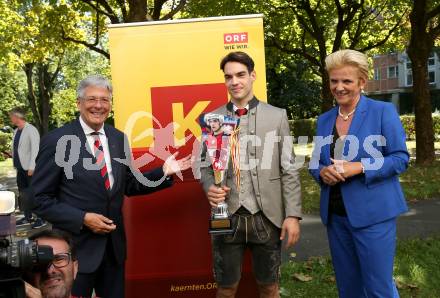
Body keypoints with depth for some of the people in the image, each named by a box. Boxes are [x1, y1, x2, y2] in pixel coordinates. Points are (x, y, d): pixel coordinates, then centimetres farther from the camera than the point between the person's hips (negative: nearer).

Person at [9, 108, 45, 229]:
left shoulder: (31, 130, -12)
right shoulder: (16, 131, 11)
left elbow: (35, 149, -16)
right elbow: (16, 149, 17)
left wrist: (31, 167, -20)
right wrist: (15, 163, 5)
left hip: (29, 168, -7)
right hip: (20, 168, 8)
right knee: (23, 193, 13)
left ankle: (41, 218, 10)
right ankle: (27, 217, 25)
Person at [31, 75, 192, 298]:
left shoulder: (118, 138, 5)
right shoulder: (56, 141, -11)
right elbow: (40, 199, -10)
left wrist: (164, 172, -3)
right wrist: (82, 219, -19)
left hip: (114, 243, 5)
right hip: (77, 245, -5)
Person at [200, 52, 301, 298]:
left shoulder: (277, 116, 2)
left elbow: (289, 169, 0)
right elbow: (205, 164, 8)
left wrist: (293, 214, -5)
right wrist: (210, 188, -13)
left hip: (267, 216, 0)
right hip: (227, 216, 1)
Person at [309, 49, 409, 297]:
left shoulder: (383, 111, -6)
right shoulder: (324, 120, 9)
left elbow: (400, 158, -8)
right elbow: (315, 163, 13)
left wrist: (360, 167, -21)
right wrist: (322, 172, -11)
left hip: (372, 213, -5)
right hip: (335, 214, 5)